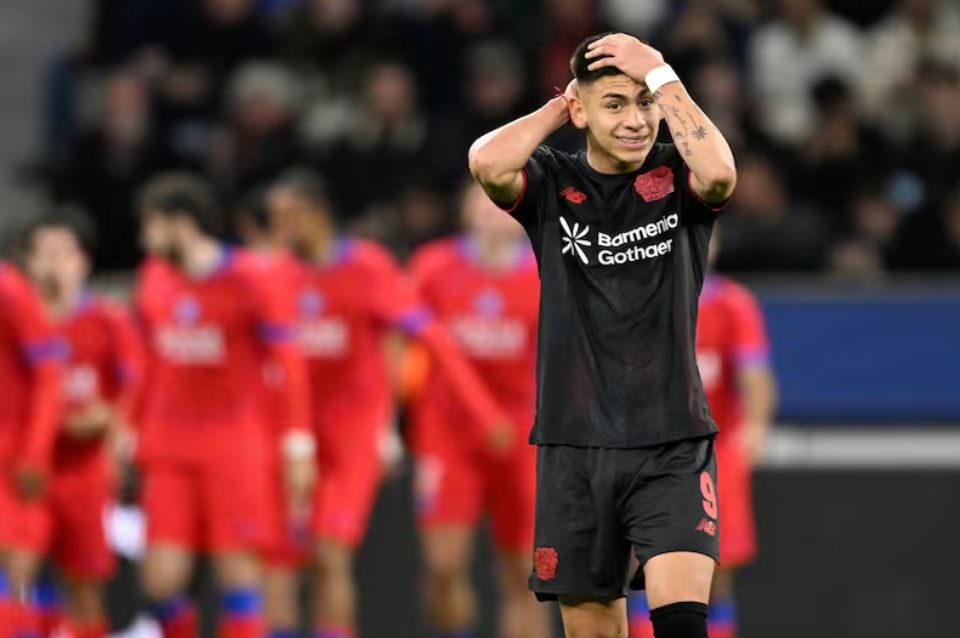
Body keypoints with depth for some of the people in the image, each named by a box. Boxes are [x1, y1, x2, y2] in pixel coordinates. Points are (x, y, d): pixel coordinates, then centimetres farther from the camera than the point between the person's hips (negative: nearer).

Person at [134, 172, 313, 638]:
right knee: (161, 579, -4)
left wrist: (297, 435, -16)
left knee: (238, 572, -4)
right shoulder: (155, 276, 8)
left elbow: (287, 359, -9)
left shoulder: (246, 279, -8)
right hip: (169, 449, 4)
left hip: (234, 446, -4)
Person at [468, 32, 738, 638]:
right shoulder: (553, 183, 3)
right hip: (574, 445, 2)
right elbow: (488, 163, -19)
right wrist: (560, 105, -4)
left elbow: (720, 173, -24)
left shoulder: (677, 175, 0)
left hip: (672, 444, -2)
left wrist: (661, 77, -14)